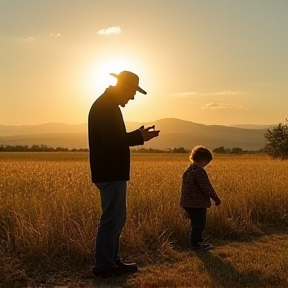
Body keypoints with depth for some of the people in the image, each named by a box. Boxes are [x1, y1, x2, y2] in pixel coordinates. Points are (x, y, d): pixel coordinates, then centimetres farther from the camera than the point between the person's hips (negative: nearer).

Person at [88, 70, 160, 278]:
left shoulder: (108, 105, 18)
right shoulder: (106, 106, -14)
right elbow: (111, 140, -23)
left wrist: (138, 135, 11)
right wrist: (139, 137, -15)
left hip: (113, 172, 11)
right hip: (111, 173, -11)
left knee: (116, 219, 15)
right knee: (112, 220, -5)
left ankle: (112, 261, 23)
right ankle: (104, 265, 4)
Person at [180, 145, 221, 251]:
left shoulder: (188, 170, 10)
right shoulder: (199, 171, -20)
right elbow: (207, 188, -20)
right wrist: (216, 198, -8)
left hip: (189, 203, 10)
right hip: (197, 203, -10)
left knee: (196, 223, 19)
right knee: (199, 224, 0)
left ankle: (199, 241, 30)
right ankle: (194, 244, 8)